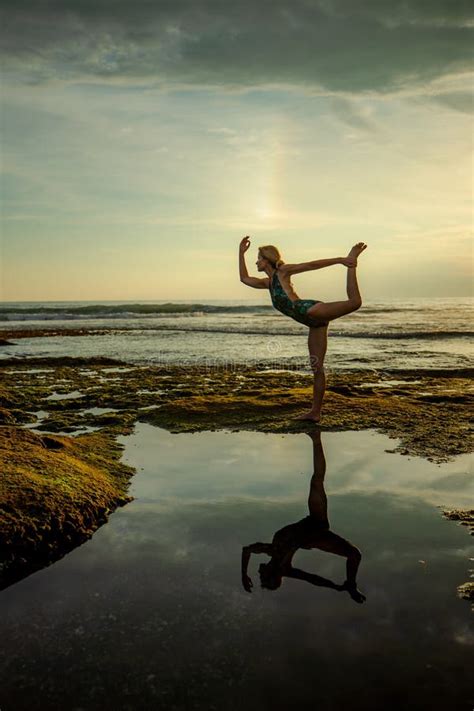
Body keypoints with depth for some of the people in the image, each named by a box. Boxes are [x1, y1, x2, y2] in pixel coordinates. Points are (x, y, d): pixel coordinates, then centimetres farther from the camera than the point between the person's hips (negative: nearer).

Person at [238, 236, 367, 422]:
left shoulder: (283, 271, 9)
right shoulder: (268, 282, 30)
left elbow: (312, 265, 2)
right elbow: (244, 279, 39)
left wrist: (340, 260, -7)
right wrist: (241, 252, 37)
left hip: (312, 310, -7)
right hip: (314, 322, 7)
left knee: (354, 302, -31)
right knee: (316, 368, 7)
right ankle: (315, 412, 10)